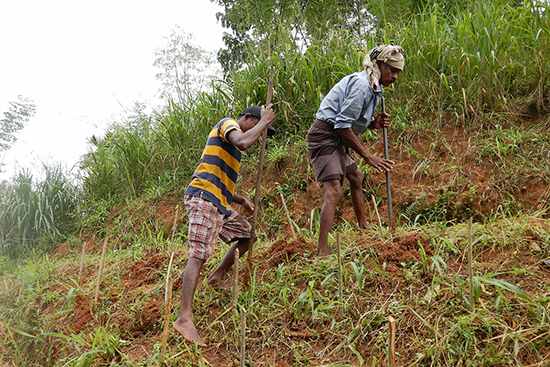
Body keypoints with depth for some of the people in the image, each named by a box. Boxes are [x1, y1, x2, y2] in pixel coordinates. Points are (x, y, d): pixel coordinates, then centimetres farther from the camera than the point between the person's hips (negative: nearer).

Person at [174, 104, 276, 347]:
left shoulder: (231, 149, 29)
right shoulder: (228, 123, 1)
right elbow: (243, 142, -24)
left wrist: (242, 201, 17)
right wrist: (263, 122, -9)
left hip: (218, 204, 10)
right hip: (202, 198, -10)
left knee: (247, 235, 18)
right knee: (199, 254, -18)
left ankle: (216, 277, 18)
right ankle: (184, 318, -24)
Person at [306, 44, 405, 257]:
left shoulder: (373, 87, 14)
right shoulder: (361, 84, -18)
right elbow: (342, 124, -22)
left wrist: (374, 124, -1)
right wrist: (367, 156, -17)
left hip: (336, 139, 11)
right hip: (324, 135, -11)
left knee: (356, 178, 24)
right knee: (333, 190, -20)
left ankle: (364, 227, 41)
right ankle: (322, 251, -23)